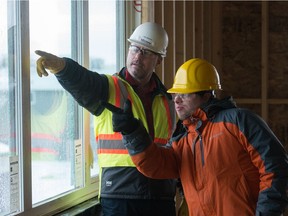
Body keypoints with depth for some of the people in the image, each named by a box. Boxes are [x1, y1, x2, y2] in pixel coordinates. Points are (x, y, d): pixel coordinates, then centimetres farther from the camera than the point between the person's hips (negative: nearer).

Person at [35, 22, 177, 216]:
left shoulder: (167, 100, 14)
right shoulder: (109, 89, 1)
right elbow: (80, 80, -21)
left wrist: (178, 190, 17)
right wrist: (59, 65, -43)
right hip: (118, 197, -4)